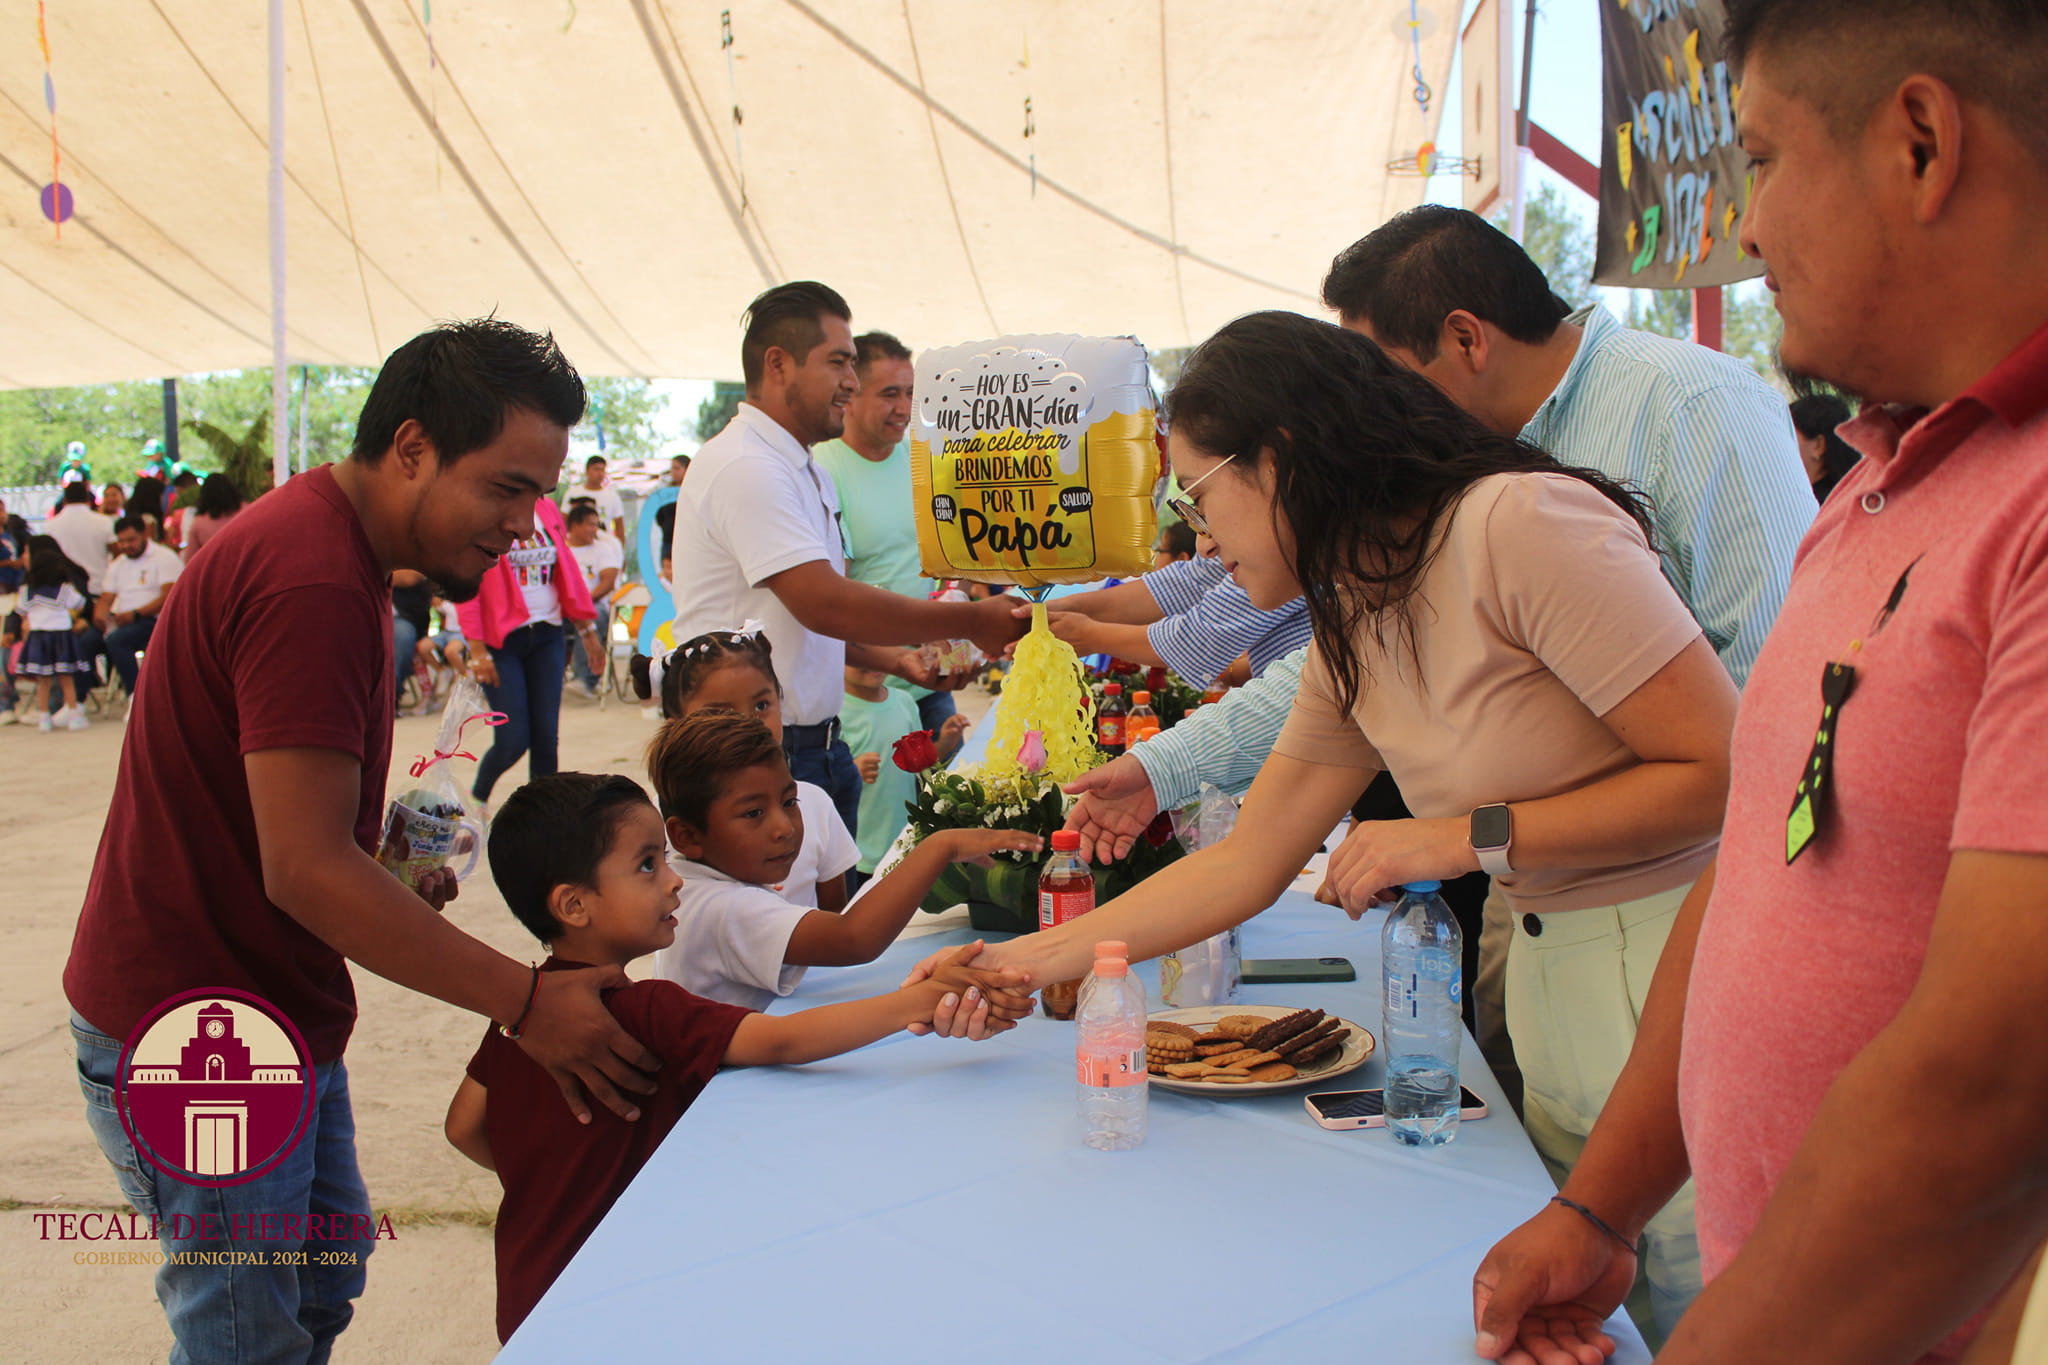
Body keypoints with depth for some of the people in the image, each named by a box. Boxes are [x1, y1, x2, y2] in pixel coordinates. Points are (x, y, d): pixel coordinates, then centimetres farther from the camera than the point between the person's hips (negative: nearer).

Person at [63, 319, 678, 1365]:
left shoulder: (325, 545, 9)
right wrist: (530, 1002, -25)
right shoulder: (312, 581, -26)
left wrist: (397, 871, 0)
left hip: (272, 1014, 10)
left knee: (327, 1276, 21)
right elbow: (306, 869, -29)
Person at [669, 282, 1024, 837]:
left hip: (814, 744, 10)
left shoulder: (809, 474, 18)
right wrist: (971, 621, -17)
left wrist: (897, 659, 7)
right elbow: (823, 603, -24)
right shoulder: (745, 467, -16)